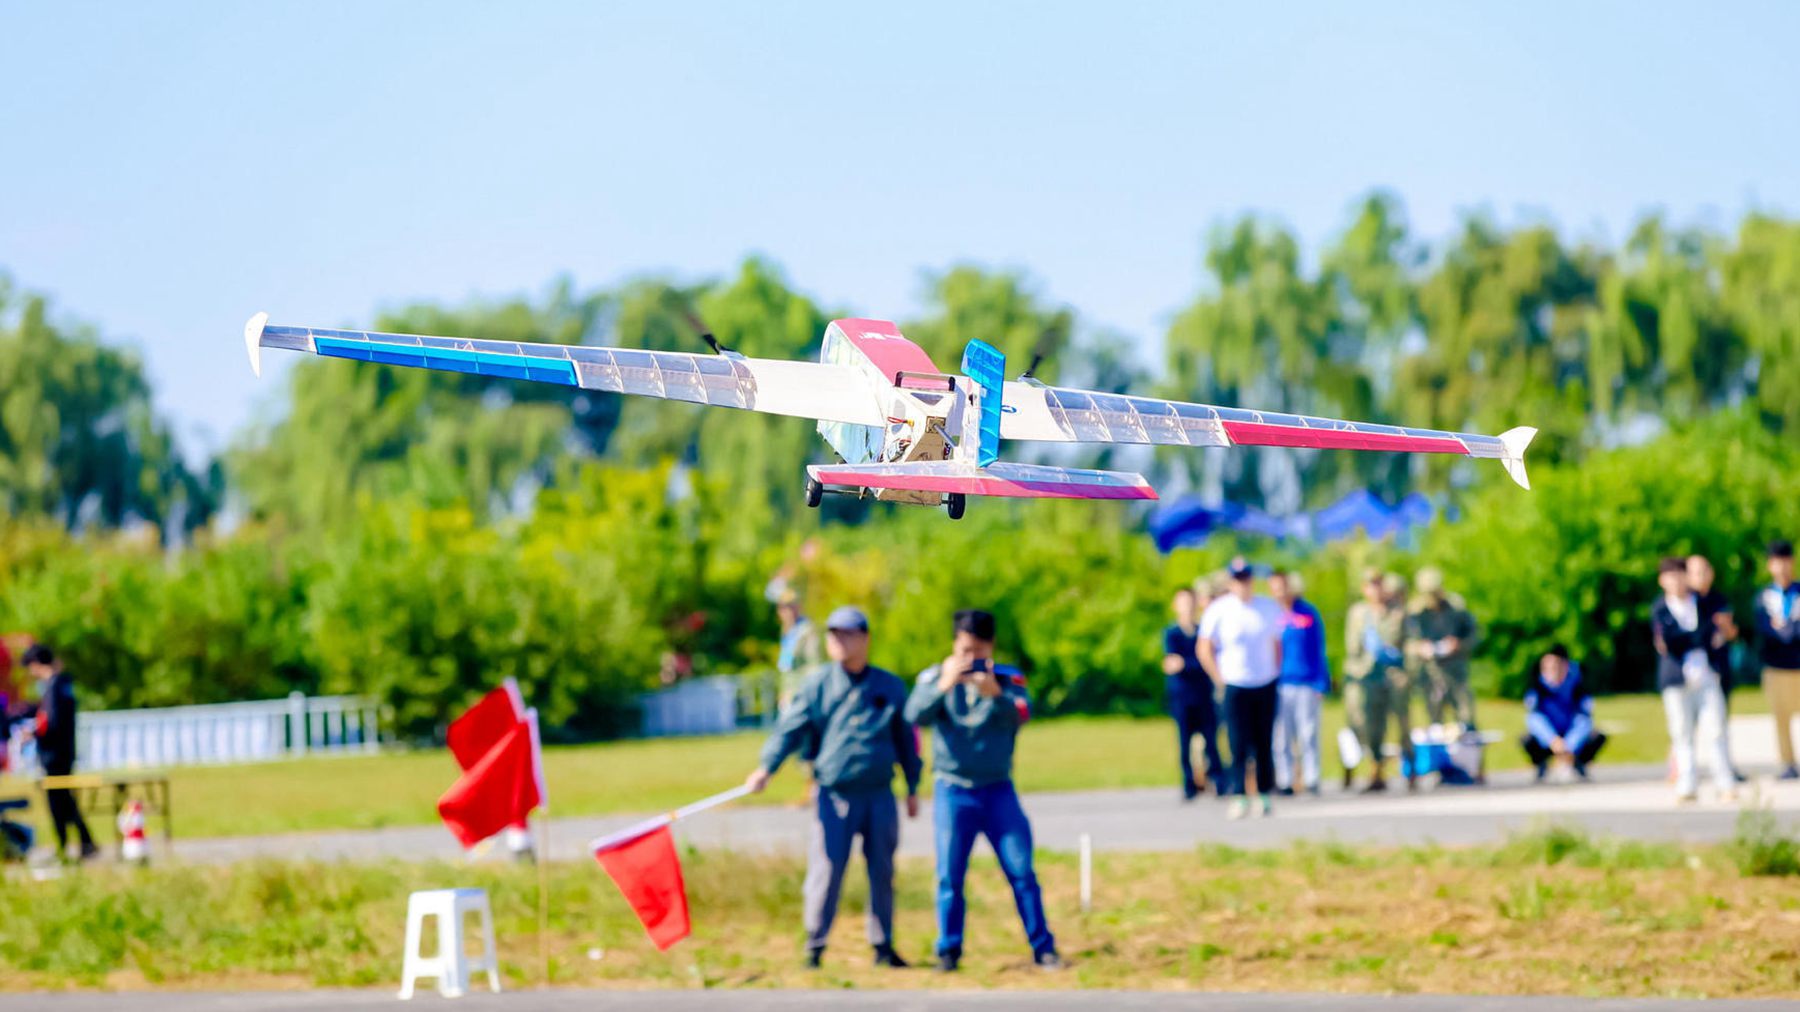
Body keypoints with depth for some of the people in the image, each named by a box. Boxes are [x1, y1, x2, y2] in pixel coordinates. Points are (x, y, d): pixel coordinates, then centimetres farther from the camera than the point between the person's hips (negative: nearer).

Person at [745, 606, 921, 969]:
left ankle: (883, 946, 17)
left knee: (882, 871, 7)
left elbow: (904, 738, 14)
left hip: (879, 796, 2)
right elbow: (791, 728, -4)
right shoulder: (817, 685, 1)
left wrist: (913, 788, 16)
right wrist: (766, 768, -17)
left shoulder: (890, 687, 7)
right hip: (834, 796, -2)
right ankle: (815, 946, 4)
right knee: (826, 870, -5)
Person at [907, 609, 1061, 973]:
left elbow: (1021, 715, -16)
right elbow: (916, 715, -16)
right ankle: (948, 951, 9)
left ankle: (1043, 948, 4)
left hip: (998, 790, 1)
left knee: (1022, 871, -1)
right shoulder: (933, 677, 1)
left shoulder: (1007, 679, 2)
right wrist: (944, 686, -33)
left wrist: (995, 693, -36)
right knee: (950, 876, 0)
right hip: (952, 791, 0)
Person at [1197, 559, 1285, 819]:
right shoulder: (1218, 611, -5)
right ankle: (1239, 798, -7)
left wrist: (1275, 673, 8)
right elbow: (1205, 650, -1)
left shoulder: (1269, 608, 6)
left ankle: (1264, 796, 11)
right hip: (1236, 687, -3)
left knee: (1265, 744, 5)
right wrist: (1221, 680, -6)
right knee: (1239, 745, -8)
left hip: (1266, 687, 3)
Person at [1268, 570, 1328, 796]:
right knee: (1281, 737, 0)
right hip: (1279, 685, 0)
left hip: (1307, 684, 0)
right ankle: (1283, 782, 5)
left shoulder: (1308, 613, 3)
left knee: (1308, 735, 0)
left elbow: (1319, 650, 7)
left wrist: (1321, 684, 2)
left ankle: (1311, 780, 5)